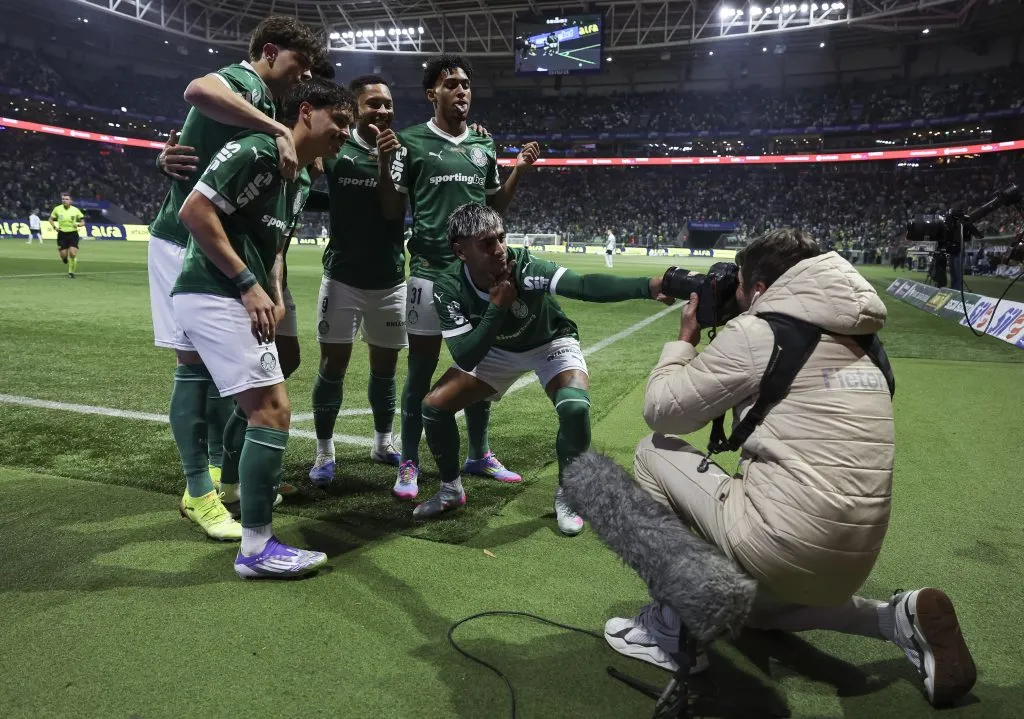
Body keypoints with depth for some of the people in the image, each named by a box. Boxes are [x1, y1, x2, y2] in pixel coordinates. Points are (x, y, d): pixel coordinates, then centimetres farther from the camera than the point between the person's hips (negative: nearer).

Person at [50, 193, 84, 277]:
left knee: (73, 254, -12)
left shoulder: (75, 210, -3)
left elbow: (83, 222, 4)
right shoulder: (57, 209, -1)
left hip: (73, 234, -1)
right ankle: (66, 260, 37)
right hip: (62, 234, 1)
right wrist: (55, 227, -5)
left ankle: (71, 272, 6)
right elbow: (51, 219, 13)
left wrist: (78, 224, -18)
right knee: (63, 256, -2)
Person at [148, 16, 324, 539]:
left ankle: (219, 468, 24)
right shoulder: (244, 81, -12)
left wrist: (170, 158, -8)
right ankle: (198, 491, 1)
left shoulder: (260, 105, 18)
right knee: (195, 360, -6)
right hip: (187, 242, -9)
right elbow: (198, 89, -37)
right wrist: (279, 131, -37)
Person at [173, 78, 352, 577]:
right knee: (273, 409, -14)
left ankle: (238, 486, 44)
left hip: (235, 301, 11)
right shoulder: (256, 151, -12)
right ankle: (256, 547, -8)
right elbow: (195, 210, -19)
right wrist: (248, 283, -18)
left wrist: (276, 297, 10)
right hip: (214, 296, -11)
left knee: (255, 402, 23)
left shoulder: (295, 181, 18)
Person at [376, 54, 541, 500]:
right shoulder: (412, 142, -1)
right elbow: (392, 212, -1)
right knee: (422, 370, 0)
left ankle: (479, 456, 26)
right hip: (431, 271, -5)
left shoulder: (484, 146, 13)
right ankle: (409, 464, 13)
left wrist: (519, 170, 7)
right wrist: (386, 163, -15)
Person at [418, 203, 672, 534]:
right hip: (495, 350, 3)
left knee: (575, 407, -31)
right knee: (434, 406, -9)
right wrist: (497, 308, -42)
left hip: (550, 341, -3)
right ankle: (451, 489, 18)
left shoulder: (523, 267, -36)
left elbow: (585, 286, -51)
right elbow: (465, 359, -32)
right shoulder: (448, 288, -26)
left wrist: (648, 286, -67)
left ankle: (566, 496, -4)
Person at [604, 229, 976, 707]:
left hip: (784, 547, -8)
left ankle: (674, 623, 12)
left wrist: (685, 340, 12)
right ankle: (900, 619, 15)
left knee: (654, 453, 9)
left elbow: (662, 411, -3)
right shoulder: (857, 347, 12)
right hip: (852, 560, 8)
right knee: (753, 603, 36)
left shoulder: (756, 331, -9)